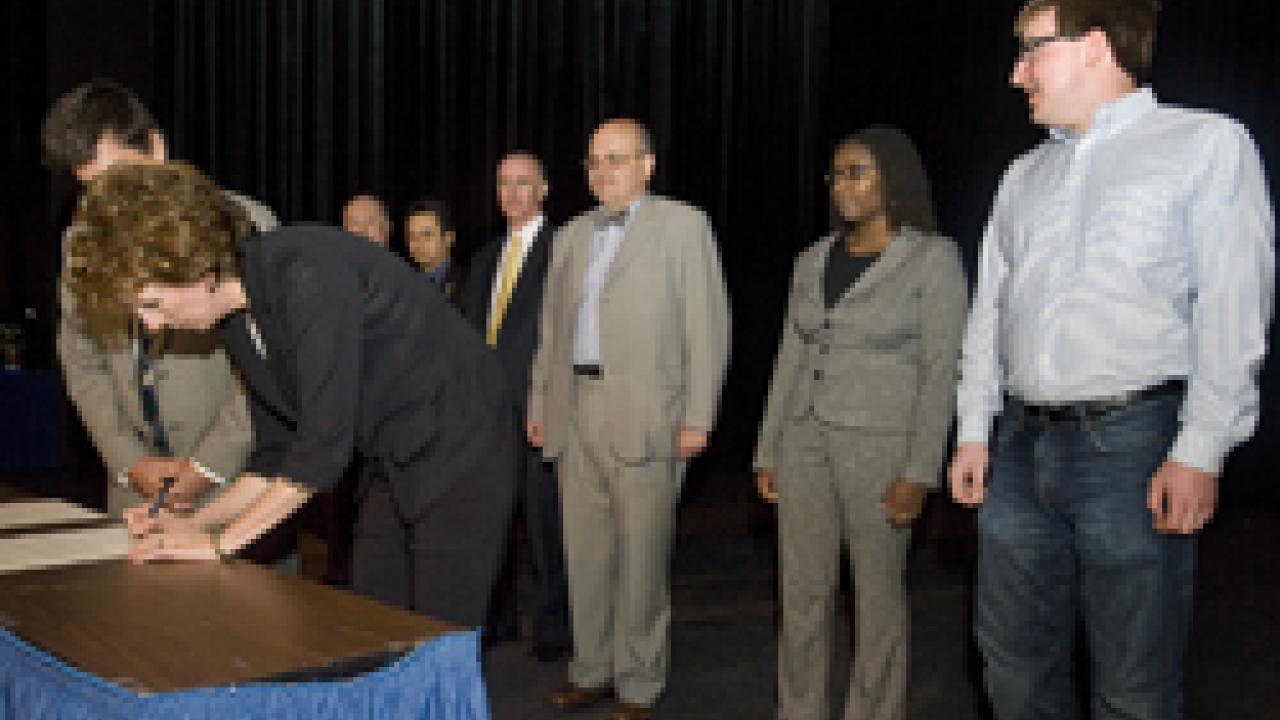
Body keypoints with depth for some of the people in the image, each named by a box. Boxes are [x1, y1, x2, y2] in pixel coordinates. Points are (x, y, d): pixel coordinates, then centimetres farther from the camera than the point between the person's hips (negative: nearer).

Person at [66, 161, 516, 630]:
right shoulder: (235, 321, 3)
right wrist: (197, 523, 1)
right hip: (390, 467, 8)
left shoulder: (309, 274, -25)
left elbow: (326, 442, -26)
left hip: (457, 456, -8)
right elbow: (276, 450, 12)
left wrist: (221, 541, -17)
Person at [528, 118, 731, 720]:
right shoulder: (572, 236, 17)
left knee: (641, 554, -1)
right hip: (575, 414, 6)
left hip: (644, 415, -5)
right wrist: (539, 403, 14)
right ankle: (591, 669, 24)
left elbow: (707, 326, -5)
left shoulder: (682, 225, 0)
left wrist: (697, 417, -11)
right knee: (584, 549, 11)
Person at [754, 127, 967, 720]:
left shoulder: (932, 258, -5)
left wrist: (919, 473, -15)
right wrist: (768, 452, 9)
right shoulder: (813, 261, 10)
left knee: (878, 596, 4)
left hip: (880, 444, -5)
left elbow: (939, 372, -9)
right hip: (804, 442, 5)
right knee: (801, 594, 7)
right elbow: (790, 361, 12)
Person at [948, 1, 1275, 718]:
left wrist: (1200, 452, -13)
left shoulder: (1207, 143, 0)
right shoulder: (1026, 176, 17)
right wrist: (974, 431, 11)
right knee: (1015, 657, 12)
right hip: (1021, 443, 6)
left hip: (1130, 443, -5)